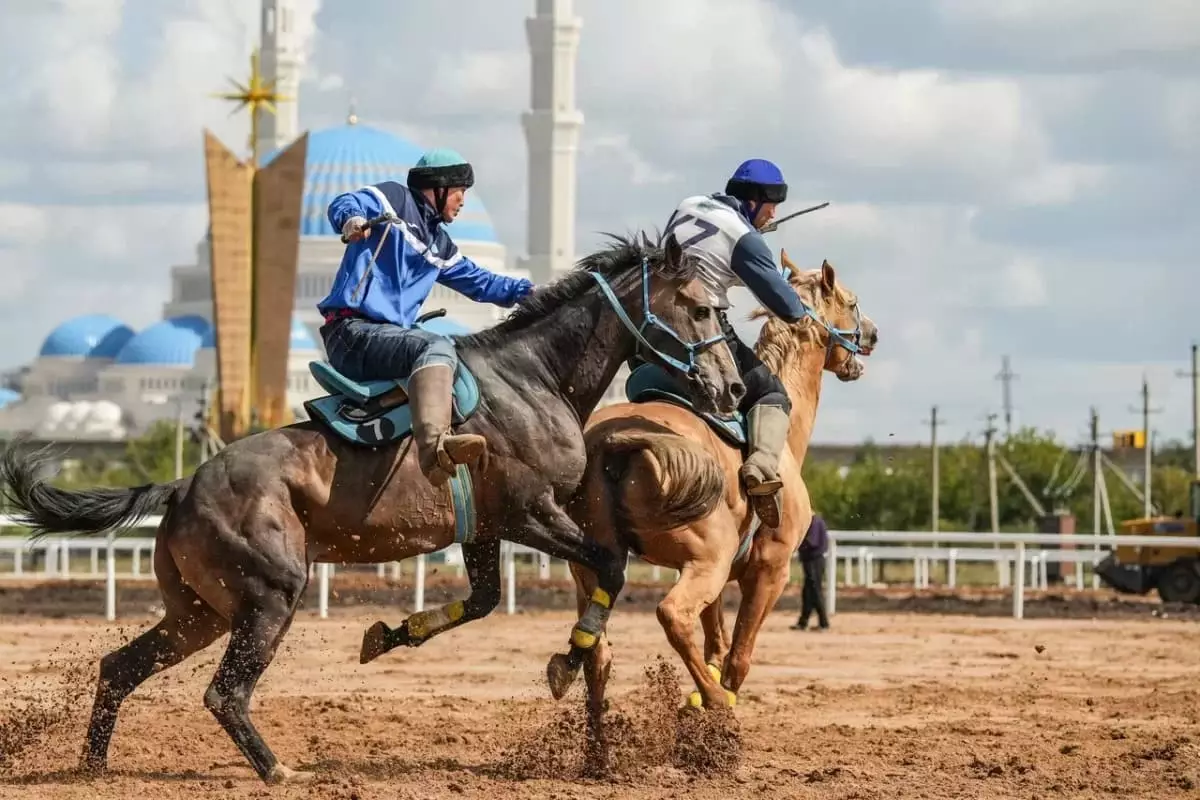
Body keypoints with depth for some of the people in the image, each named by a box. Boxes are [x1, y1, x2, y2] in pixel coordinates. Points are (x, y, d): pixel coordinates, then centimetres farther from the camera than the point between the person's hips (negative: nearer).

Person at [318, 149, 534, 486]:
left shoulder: (439, 245, 28)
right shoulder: (394, 200, 3)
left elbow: (479, 283, 39)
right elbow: (343, 205, -15)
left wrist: (528, 291, 33)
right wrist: (351, 219, -38)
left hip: (389, 336, 10)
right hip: (353, 333, -10)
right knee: (436, 348, -34)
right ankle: (433, 445, -59)